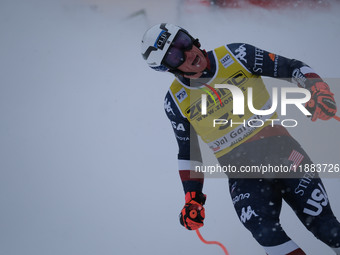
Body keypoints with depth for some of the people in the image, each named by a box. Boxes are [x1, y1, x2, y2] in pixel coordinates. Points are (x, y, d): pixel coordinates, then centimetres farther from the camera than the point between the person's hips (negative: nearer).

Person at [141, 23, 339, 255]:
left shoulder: (235, 56, -4)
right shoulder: (176, 102, 0)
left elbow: (292, 68, 0)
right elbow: (188, 152, 11)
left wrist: (316, 90, -18)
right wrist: (193, 197, 4)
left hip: (280, 149, 0)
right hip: (240, 172, 0)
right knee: (267, 234, -23)